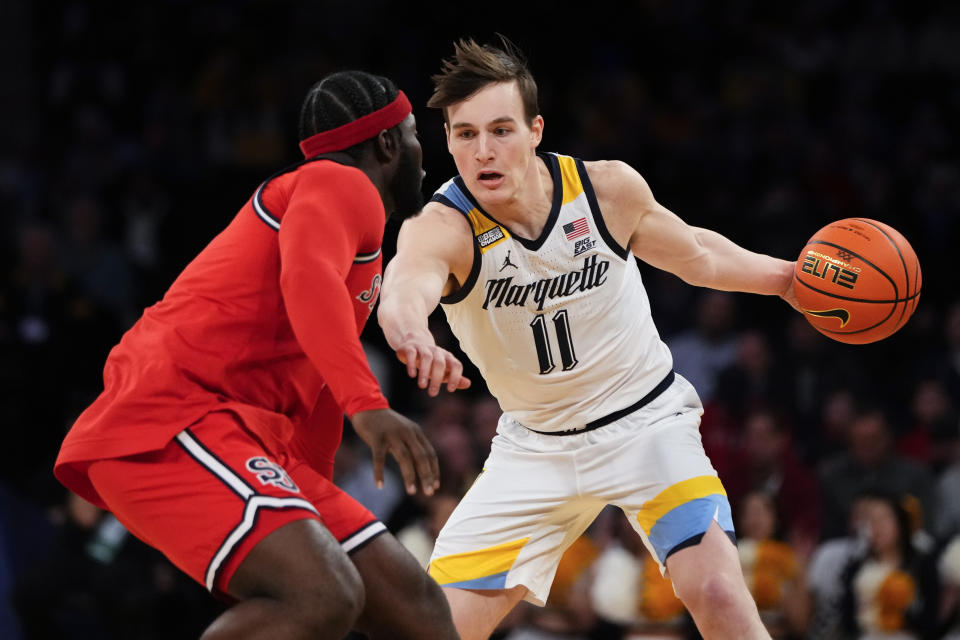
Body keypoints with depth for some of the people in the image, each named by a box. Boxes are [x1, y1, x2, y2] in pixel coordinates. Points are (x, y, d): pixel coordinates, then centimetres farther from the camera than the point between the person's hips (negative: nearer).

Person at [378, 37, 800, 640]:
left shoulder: (609, 188, -15)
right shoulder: (441, 228, -24)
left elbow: (697, 255, 7)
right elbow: (406, 280, -50)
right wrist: (411, 333, -72)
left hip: (647, 421, 0)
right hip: (536, 446, 1)